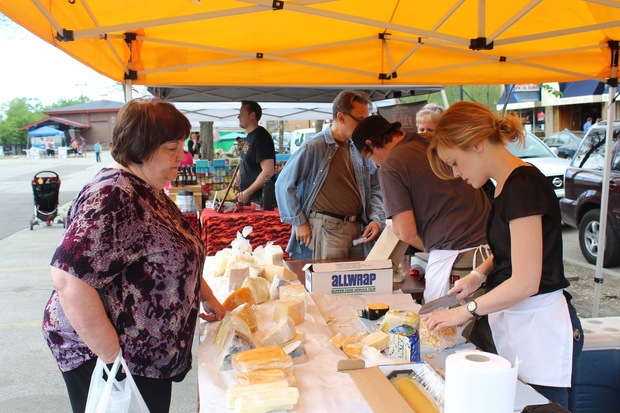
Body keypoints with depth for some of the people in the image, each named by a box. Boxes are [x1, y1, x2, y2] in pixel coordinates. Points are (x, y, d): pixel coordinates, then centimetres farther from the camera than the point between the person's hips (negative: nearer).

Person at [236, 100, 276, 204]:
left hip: (259, 199, -9)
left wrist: (248, 192, -22)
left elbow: (268, 171, -24)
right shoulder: (249, 136, 14)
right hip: (248, 197, 9)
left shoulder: (260, 136, -16)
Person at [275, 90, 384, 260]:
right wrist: (299, 222, -8)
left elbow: (374, 188, 16)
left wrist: (376, 219, 2)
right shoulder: (313, 147, -9)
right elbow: (284, 184, -7)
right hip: (326, 229, -6)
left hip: (359, 228, 6)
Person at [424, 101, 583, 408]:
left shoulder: (522, 186, -20)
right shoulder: (508, 184, 8)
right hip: (513, 323, 9)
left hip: (540, 326, -9)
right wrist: (480, 274, 7)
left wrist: (467, 311, -11)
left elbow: (525, 283, -21)